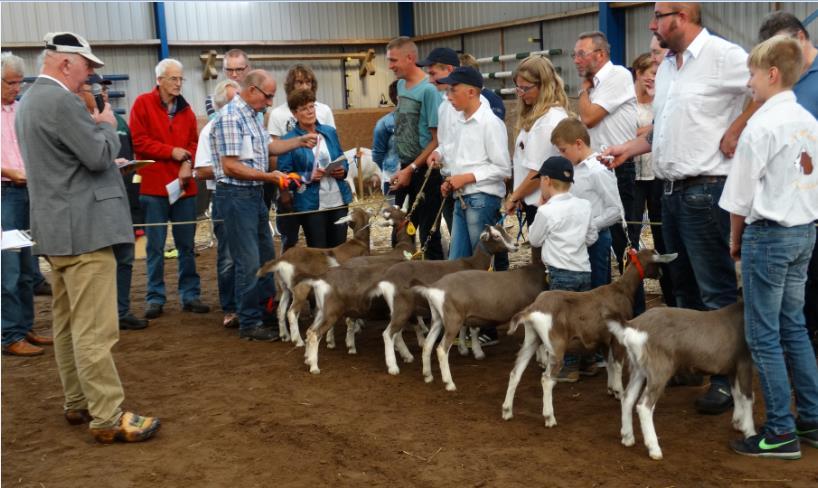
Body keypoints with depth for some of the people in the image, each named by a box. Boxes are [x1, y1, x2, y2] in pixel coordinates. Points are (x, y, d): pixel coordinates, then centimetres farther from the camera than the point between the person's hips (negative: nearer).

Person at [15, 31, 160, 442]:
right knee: (94, 330, -8)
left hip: (58, 228, 11)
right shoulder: (61, 100, -17)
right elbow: (99, 156, -17)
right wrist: (108, 126, -1)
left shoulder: (31, 100, 16)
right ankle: (108, 418, -4)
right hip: (82, 229, -11)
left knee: (68, 325, 15)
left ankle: (77, 403, 24)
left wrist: (94, 125, 14)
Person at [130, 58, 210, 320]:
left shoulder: (185, 108, 11)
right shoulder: (143, 104, -2)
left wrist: (188, 163, -8)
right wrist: (172, 152, -11)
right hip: (154, 186, -4)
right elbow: (139, 141, -8)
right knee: (156, 246, 2)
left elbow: (194, 141, 10)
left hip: (184, 186, 4)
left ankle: (190, 294, 16)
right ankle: (155, 298, 11)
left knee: (186, 244, 8)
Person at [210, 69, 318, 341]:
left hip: (255, 194, 10)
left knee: (266, 257, 17)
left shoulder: (252, 115, 11)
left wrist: (300, 142, 12)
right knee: (248, 262, -4)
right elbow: (231, 167, -21)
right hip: (236, 195, -10)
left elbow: (267, 146, 23)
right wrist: (267, 176, -18)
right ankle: (250, 324, 7)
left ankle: (266, 311, 31)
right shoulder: (230, 118, -18)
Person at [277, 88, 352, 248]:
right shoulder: (288, 140, -5)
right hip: (311, 205, -4)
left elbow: (343, 160, 19)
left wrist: (343, 170, -3)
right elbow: (284, 174, -8)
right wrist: (308, 177, -21)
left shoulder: (330, 132, 10)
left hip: (338, 200, 4)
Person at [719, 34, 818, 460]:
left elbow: (741, 193, -12)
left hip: (769, 234, -8)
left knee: (764, 336, -1)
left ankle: (781, 433, 4)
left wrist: (735, 238, 2)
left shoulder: (762, 124, -15)